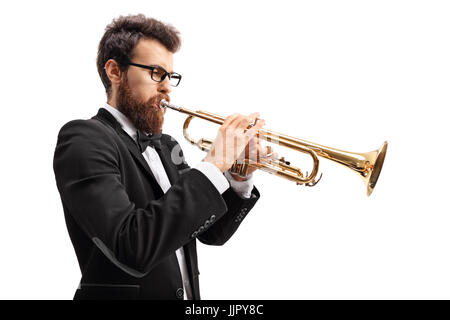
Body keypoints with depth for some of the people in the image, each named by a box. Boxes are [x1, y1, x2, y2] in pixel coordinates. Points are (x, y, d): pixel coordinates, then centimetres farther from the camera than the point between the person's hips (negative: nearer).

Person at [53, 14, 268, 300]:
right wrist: (214, 163, -23)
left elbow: (212, 233, 9)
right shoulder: (84, 139, -13)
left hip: (187, 294, 7)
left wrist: (240, 177, -7)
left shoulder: (166, 146, 9)